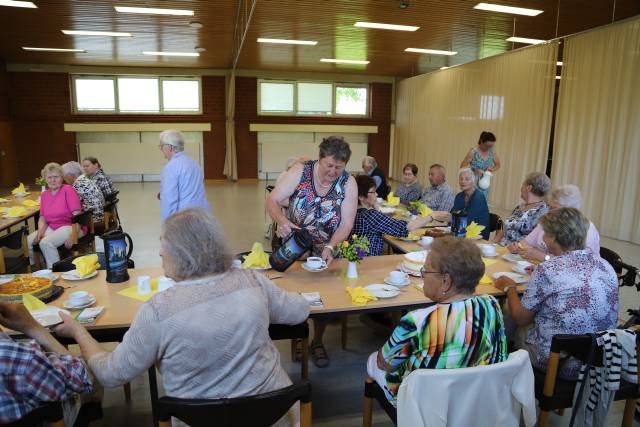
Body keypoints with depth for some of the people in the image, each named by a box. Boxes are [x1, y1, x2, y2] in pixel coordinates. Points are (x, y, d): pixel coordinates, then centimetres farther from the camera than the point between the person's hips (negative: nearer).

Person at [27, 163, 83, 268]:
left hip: (70, 226, -7)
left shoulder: (68, 190, -8)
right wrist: (40, 231, -8)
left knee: (45, 243, -29)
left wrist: (72, 236, -24)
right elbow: (42, 218, 14)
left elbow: (77, 215, -14)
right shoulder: (44, 195, 13)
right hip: (51, 228, 7)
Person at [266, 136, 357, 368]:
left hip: (327, 252, 1)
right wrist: (281, 220, -37)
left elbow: (346, 223, -15)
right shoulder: (300, 171, -14)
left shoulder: (348, 183, -13)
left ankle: (317, 341, 30)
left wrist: (330, 247, -31)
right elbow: (272, 200, -16)